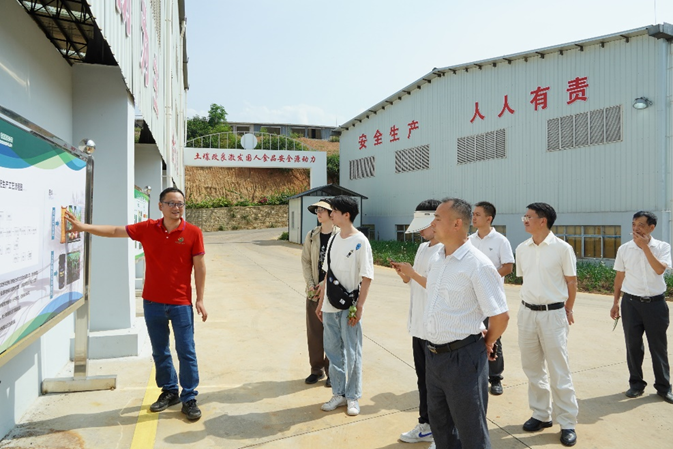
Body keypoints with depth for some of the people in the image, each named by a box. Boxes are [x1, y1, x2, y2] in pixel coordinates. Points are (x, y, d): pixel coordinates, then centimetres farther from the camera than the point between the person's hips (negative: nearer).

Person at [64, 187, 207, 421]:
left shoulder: (193, 233, -8)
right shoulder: (147, 229, -1)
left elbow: (199, 267, -6)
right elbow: (115, 231, 7)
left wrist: (200, 300, -6)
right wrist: (84, 227, 1)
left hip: (181, 303, -3)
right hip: (153, 302, 3)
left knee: (186, 351, 2)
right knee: (160, 352, 15)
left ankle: (189, 398, 15)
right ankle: (169, 391, 32)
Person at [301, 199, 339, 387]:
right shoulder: (311, 235, 6)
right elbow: (305, 261, 5)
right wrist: (311, 285, -6)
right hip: (314, 291, 4)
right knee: (314, 331, 10)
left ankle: (332, 371, 20)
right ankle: (316, 369, 25)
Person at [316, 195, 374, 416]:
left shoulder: (360, 242, -11)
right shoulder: (333, 239, 7)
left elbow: (366, 277, -12)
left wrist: (359, 307, -16)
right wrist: (321, 302, 12)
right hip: (330, 306, 6)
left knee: (352, 353, 6)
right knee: (333, 350, 13)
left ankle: (352, 397, 22)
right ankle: (338, 394, 28)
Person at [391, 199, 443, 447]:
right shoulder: (422, 248, 10)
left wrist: (412, 273, -20)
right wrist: (404, 274, -3)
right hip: (418, 325, 8)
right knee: (423, 379, 18)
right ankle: (426, 425, 33)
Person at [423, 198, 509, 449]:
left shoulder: (477, 265, -19)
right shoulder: (437, 260, 5)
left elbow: (500, 316, -17)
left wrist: (485, 344, -2)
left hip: (462, 357, -7)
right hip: (433, 354, 7)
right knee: (440, 424, 22)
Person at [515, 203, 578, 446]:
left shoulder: (562, 248, -10)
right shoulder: (522, 249, 3)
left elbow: (571, 282, -2)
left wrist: (567, 311, 5)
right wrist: (530, 303, 13)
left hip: (553, 314, -5)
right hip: (527, 313, 5)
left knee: (559, 371, 3)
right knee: (532, 368, 14)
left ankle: (567, 422, 17)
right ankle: (541, 415, 29)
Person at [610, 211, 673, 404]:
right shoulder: (624, 249, 1)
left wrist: (645, 246, -20)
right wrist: (615, 302, 8)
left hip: (655, 303, -1)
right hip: (631, 302, 1)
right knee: (633, 346, 8)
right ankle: (636, 384, 23)